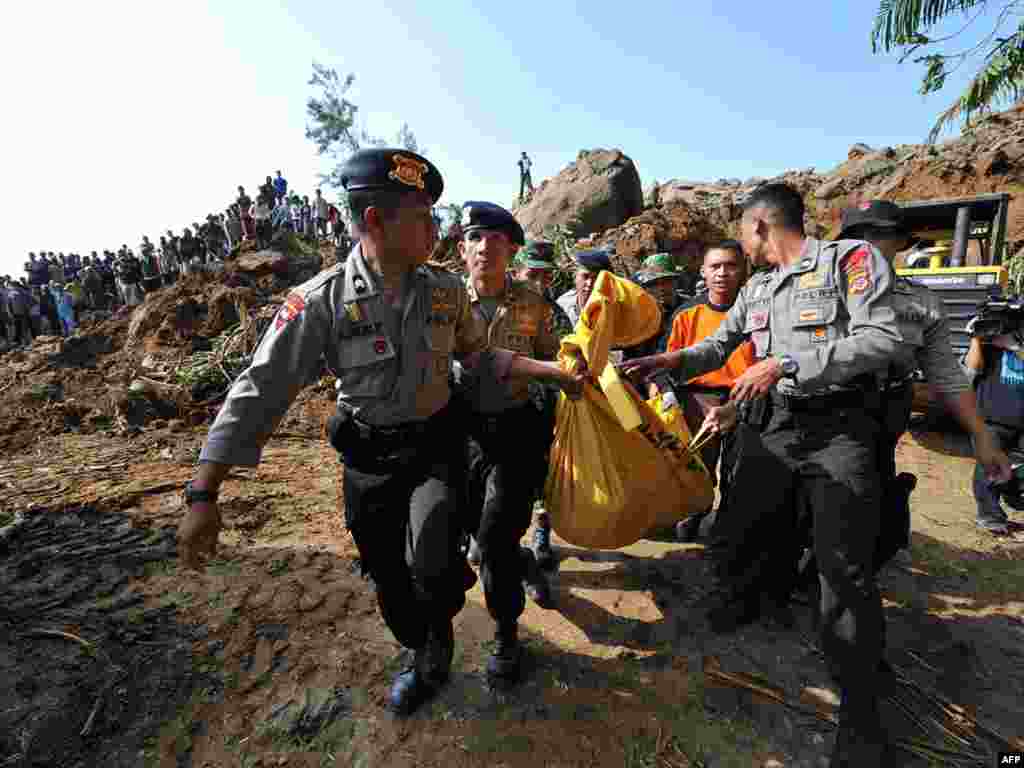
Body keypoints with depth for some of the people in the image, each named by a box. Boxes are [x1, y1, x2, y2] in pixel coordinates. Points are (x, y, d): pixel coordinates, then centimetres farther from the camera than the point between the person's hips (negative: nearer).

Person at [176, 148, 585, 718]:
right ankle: (426, 657, 49)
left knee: (430, 564, -20)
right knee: (391, 581, 15)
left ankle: (440, 644, 20)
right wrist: (203, 495, -16)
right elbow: (259, 392, -14)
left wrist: (554, 371, -3)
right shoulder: (320, 301, -16)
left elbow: (480, 356, 6)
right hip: (367, 456, 0)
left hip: (437, 444, 1)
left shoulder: (446, 289, -7)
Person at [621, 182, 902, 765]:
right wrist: (670, 360, -2)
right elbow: (717, 346, 15)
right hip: (780, 428, 6)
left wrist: (785, 363, -23)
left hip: (841, 430, -6)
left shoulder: (850, 258, -7)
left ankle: (862, 713, 13)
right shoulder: (756, 291, 13)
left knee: (845, 572, -3)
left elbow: (884, 339, -17)